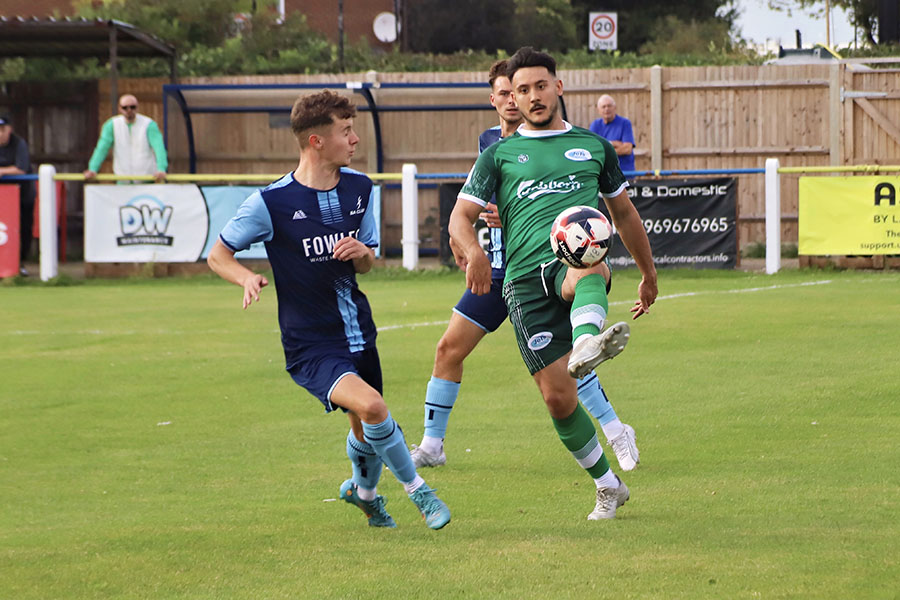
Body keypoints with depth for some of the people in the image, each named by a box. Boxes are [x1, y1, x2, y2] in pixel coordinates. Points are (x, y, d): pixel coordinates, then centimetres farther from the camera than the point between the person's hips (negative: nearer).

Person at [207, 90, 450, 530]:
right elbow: (218, 254, -4)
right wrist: (248, 278, -25)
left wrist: (362, 253, -11)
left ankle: (363, 492, 50)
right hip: (310, 347, -6)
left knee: (366, 430, 17)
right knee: (371, 407, -28)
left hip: (358, 333, 6)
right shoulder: (271, 202, -15)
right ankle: (416, 489, -6)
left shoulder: (359, 188, 3)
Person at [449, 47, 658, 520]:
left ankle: (586, 342, -75)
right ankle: (608, 486, 12)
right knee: (558, 397, -8)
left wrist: (648, 274, 39)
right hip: (525, 280, 1)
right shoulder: (499, 155, 19)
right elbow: (461, 215, 12)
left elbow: (623, 213, 34)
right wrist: (473, 250, -11)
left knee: (589, 269, -42)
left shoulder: (593, 146, 23)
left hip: (579, 260, -1)